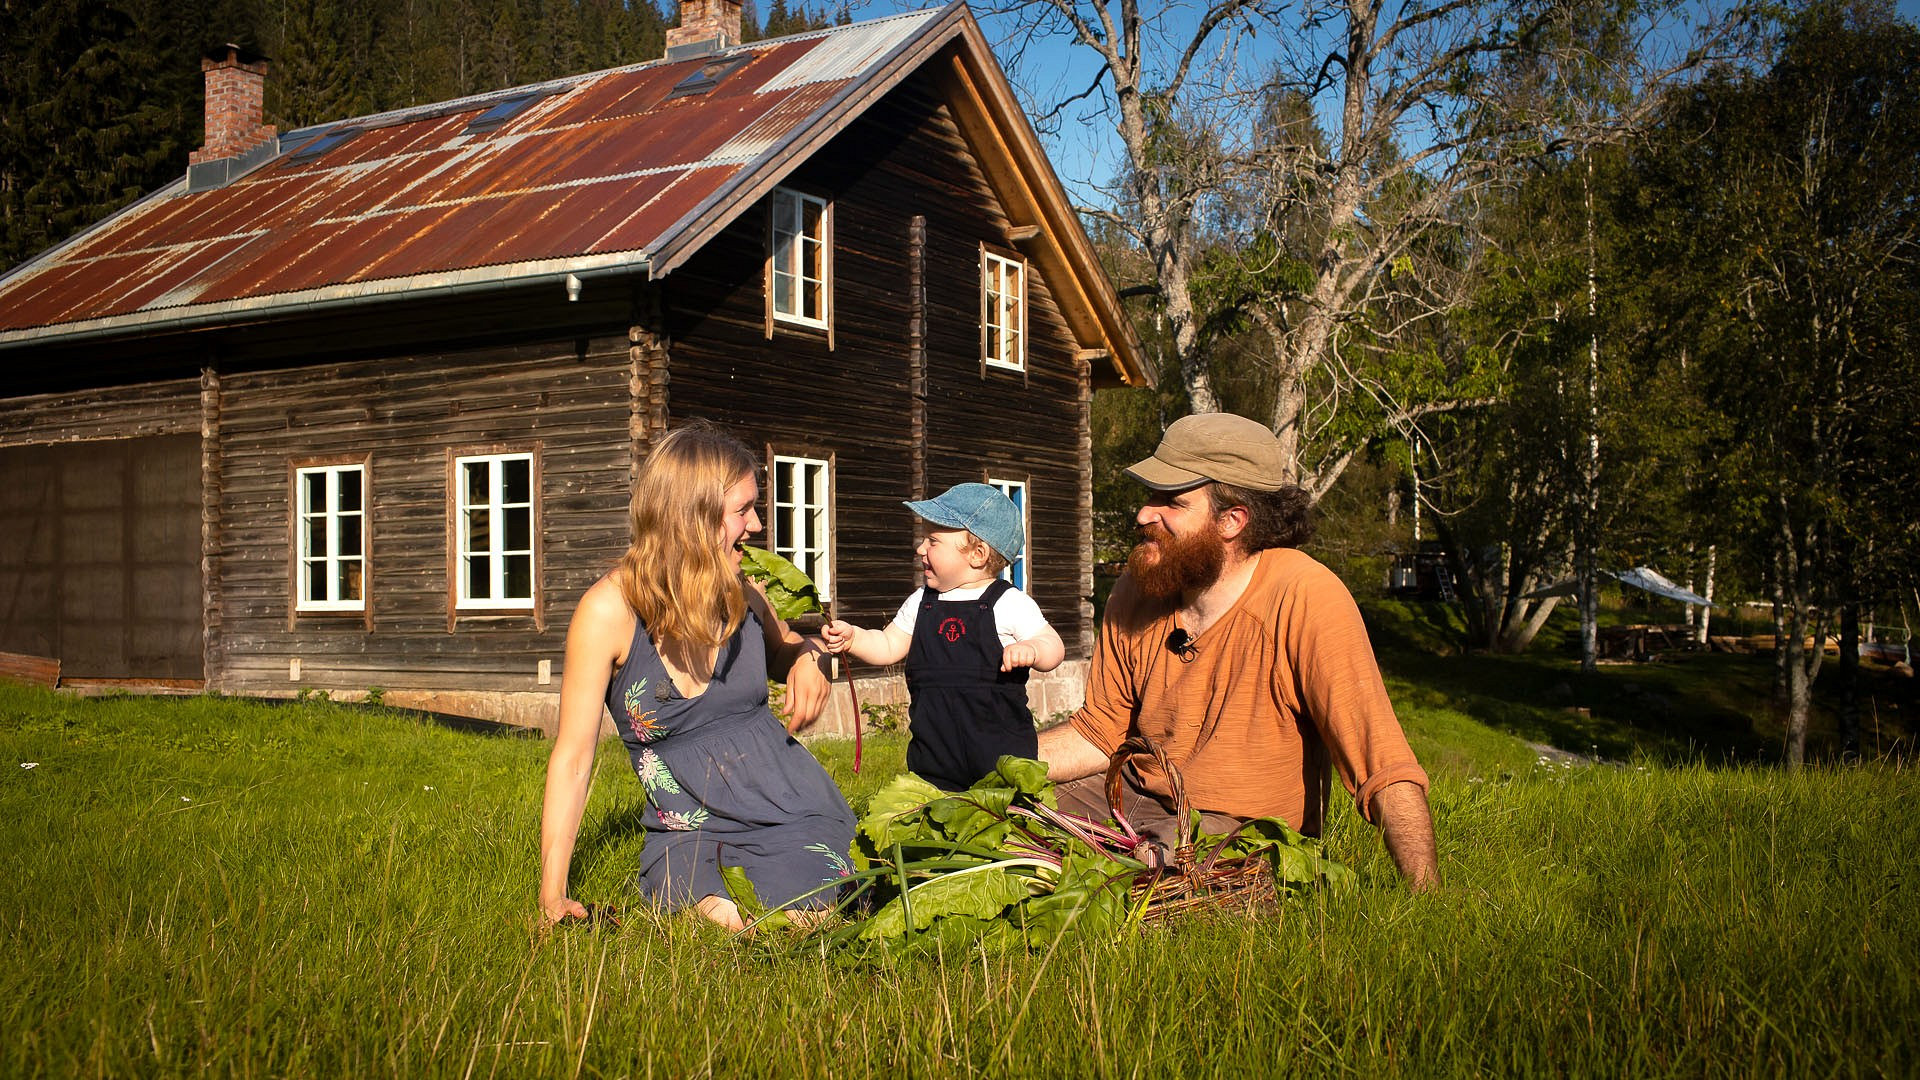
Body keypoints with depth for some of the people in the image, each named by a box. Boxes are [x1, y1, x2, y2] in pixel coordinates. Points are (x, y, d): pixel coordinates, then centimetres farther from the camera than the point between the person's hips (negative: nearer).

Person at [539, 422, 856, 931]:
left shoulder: (743, 591, 0)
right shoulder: (610, 610, -13)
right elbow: (573, 756, -11)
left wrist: (808, 659, -3)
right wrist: (552, 894, -15)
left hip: (791, 810, 2)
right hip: (688, 830, -2)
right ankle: (707, 898, 4)